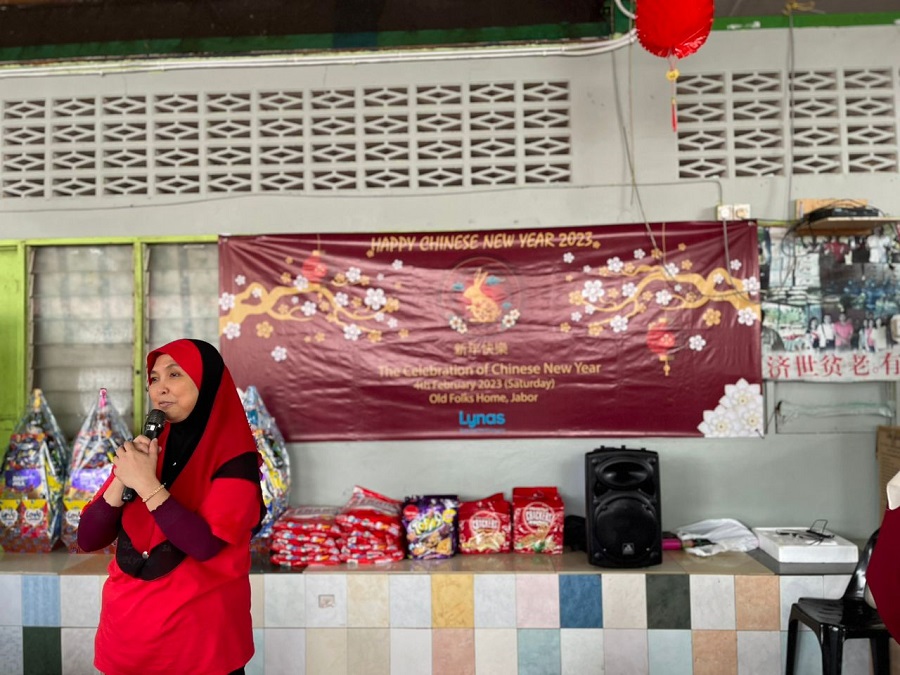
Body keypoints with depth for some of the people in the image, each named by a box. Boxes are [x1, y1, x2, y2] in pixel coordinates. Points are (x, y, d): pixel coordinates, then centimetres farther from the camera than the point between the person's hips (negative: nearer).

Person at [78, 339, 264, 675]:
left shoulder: (233, 457, -12)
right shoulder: (145, 450, 4)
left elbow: (206, 544, -22)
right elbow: (88, 539, 1)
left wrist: (147, 485, -21)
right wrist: (122, 479, -14)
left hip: (198, 631, -5)